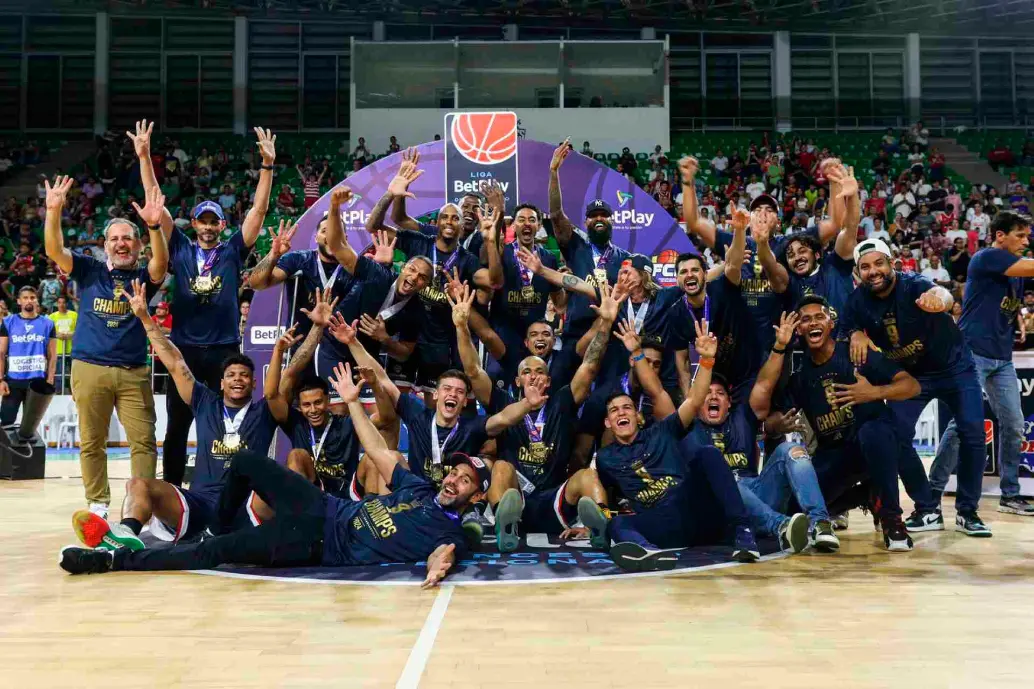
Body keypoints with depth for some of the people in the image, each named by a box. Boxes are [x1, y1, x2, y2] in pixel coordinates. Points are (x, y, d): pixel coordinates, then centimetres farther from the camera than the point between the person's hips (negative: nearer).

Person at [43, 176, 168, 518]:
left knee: (144, 440, 0)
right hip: (89, 369, 0)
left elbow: (161, 262, -18)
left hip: (133, 371, 0)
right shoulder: (90, 270, 7)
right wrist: (53, 210, -23)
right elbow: (54, 250, -7)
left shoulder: (144, 277, 4)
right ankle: (98, 504, 19)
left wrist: (155, 226, -36)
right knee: (91, 442, 7)